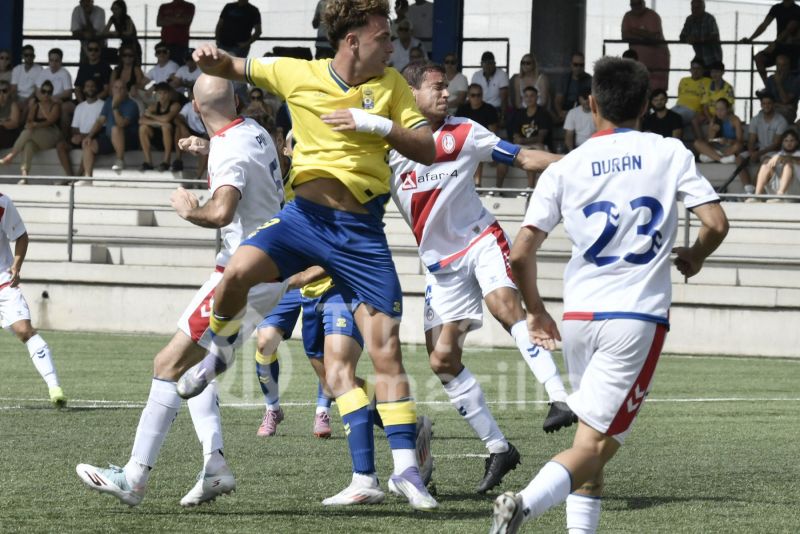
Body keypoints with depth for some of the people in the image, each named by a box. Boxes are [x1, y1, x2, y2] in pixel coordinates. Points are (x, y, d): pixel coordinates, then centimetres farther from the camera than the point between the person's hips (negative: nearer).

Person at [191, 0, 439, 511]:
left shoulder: (392, 85, 2)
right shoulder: (298, 74, 0)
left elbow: (428, 150, 0)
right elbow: (232, 68, 12)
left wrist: (378, 124, -16)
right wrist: (213, 58, -12)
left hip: (363, 229, 0)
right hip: (305, 214, 0)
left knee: (387, 349, -3)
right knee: (238, 272, -28)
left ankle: (406, 469, 4)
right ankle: (218, 349, 4)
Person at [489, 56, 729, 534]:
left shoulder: (564, 169, 6)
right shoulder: (670, 154, 2)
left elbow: (521, 254, 1)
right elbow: (716, 224, -4)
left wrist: (536, 312, 17)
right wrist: (694, 257, 18)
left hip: (580, 316, 3)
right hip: (639, 316, -3)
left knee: (592, 441, 18)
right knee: (594, 445, -7)